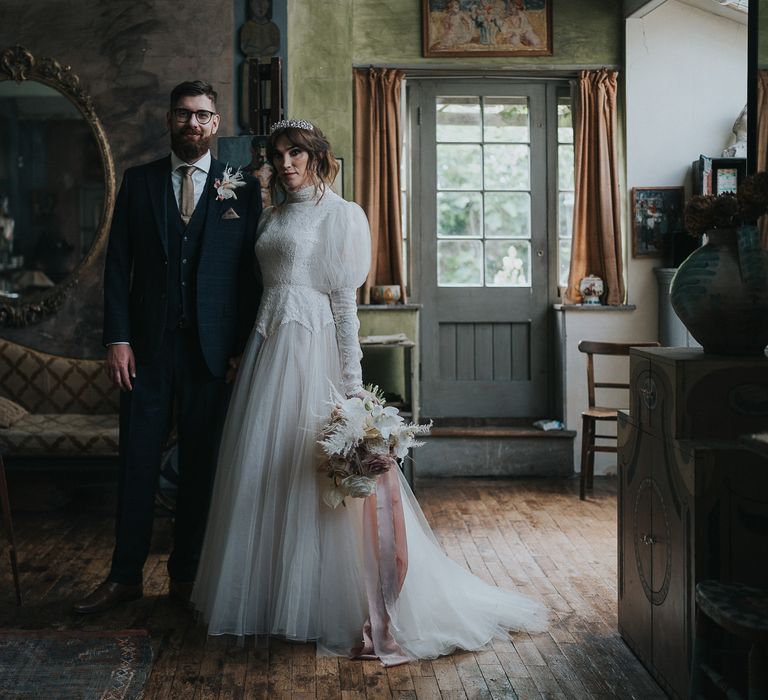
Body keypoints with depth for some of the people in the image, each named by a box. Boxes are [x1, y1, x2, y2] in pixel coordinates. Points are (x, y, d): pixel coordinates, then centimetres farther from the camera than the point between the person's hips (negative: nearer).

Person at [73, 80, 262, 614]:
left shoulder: (242, 190, 4)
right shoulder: (139, 182, 7)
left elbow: (251, 271, 2)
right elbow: (119, 264, 4)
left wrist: (243, 346, -4)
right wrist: (117, 338, -4)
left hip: (211, 349, -1)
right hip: (147, 346, 1)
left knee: (200, 464, 7)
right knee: (138, 461, 6)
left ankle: (187, 574, 20)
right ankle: (125, 576, 16)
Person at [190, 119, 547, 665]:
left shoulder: (340, 214, -3)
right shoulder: (272, 218, 18)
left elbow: (345, 300, -9)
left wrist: (352, 381, -14)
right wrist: (250, 351, 10)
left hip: (313, 348, -7)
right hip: (269, 347, 7)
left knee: (315, 474, -7)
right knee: (262, 474, 7)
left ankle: (352, 608, 4)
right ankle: (267, 595, 19)